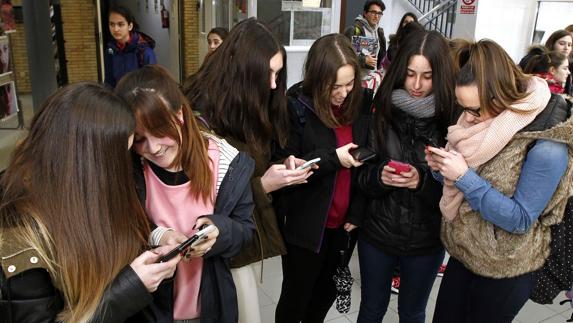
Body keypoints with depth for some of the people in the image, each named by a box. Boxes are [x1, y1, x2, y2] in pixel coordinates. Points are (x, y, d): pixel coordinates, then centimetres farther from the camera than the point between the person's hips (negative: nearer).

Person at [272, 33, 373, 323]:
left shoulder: (362, 103, -3)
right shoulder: (296, 107, -16)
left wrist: (358, 211, -1)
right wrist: (333, 158, -25)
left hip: (345, 223, 4)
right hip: (305, 226, -4)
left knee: (327, 294, 22)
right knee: (295, 298, 14)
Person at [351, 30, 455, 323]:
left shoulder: (451, 120, -12)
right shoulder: (381, 112, -8)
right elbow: (361, 177, -2)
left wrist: (423, 181, -24)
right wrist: (379, 177, -22)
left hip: (426, 241, -1)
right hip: (377, 233, 1)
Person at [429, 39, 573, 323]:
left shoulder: (546, 147, -25)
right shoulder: (480, 123, -4)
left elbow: (520, 220, -23)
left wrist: (464, 176, -30)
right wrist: (441, 168, -14)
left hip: (505, 271, -6)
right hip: (462, 253, 6)